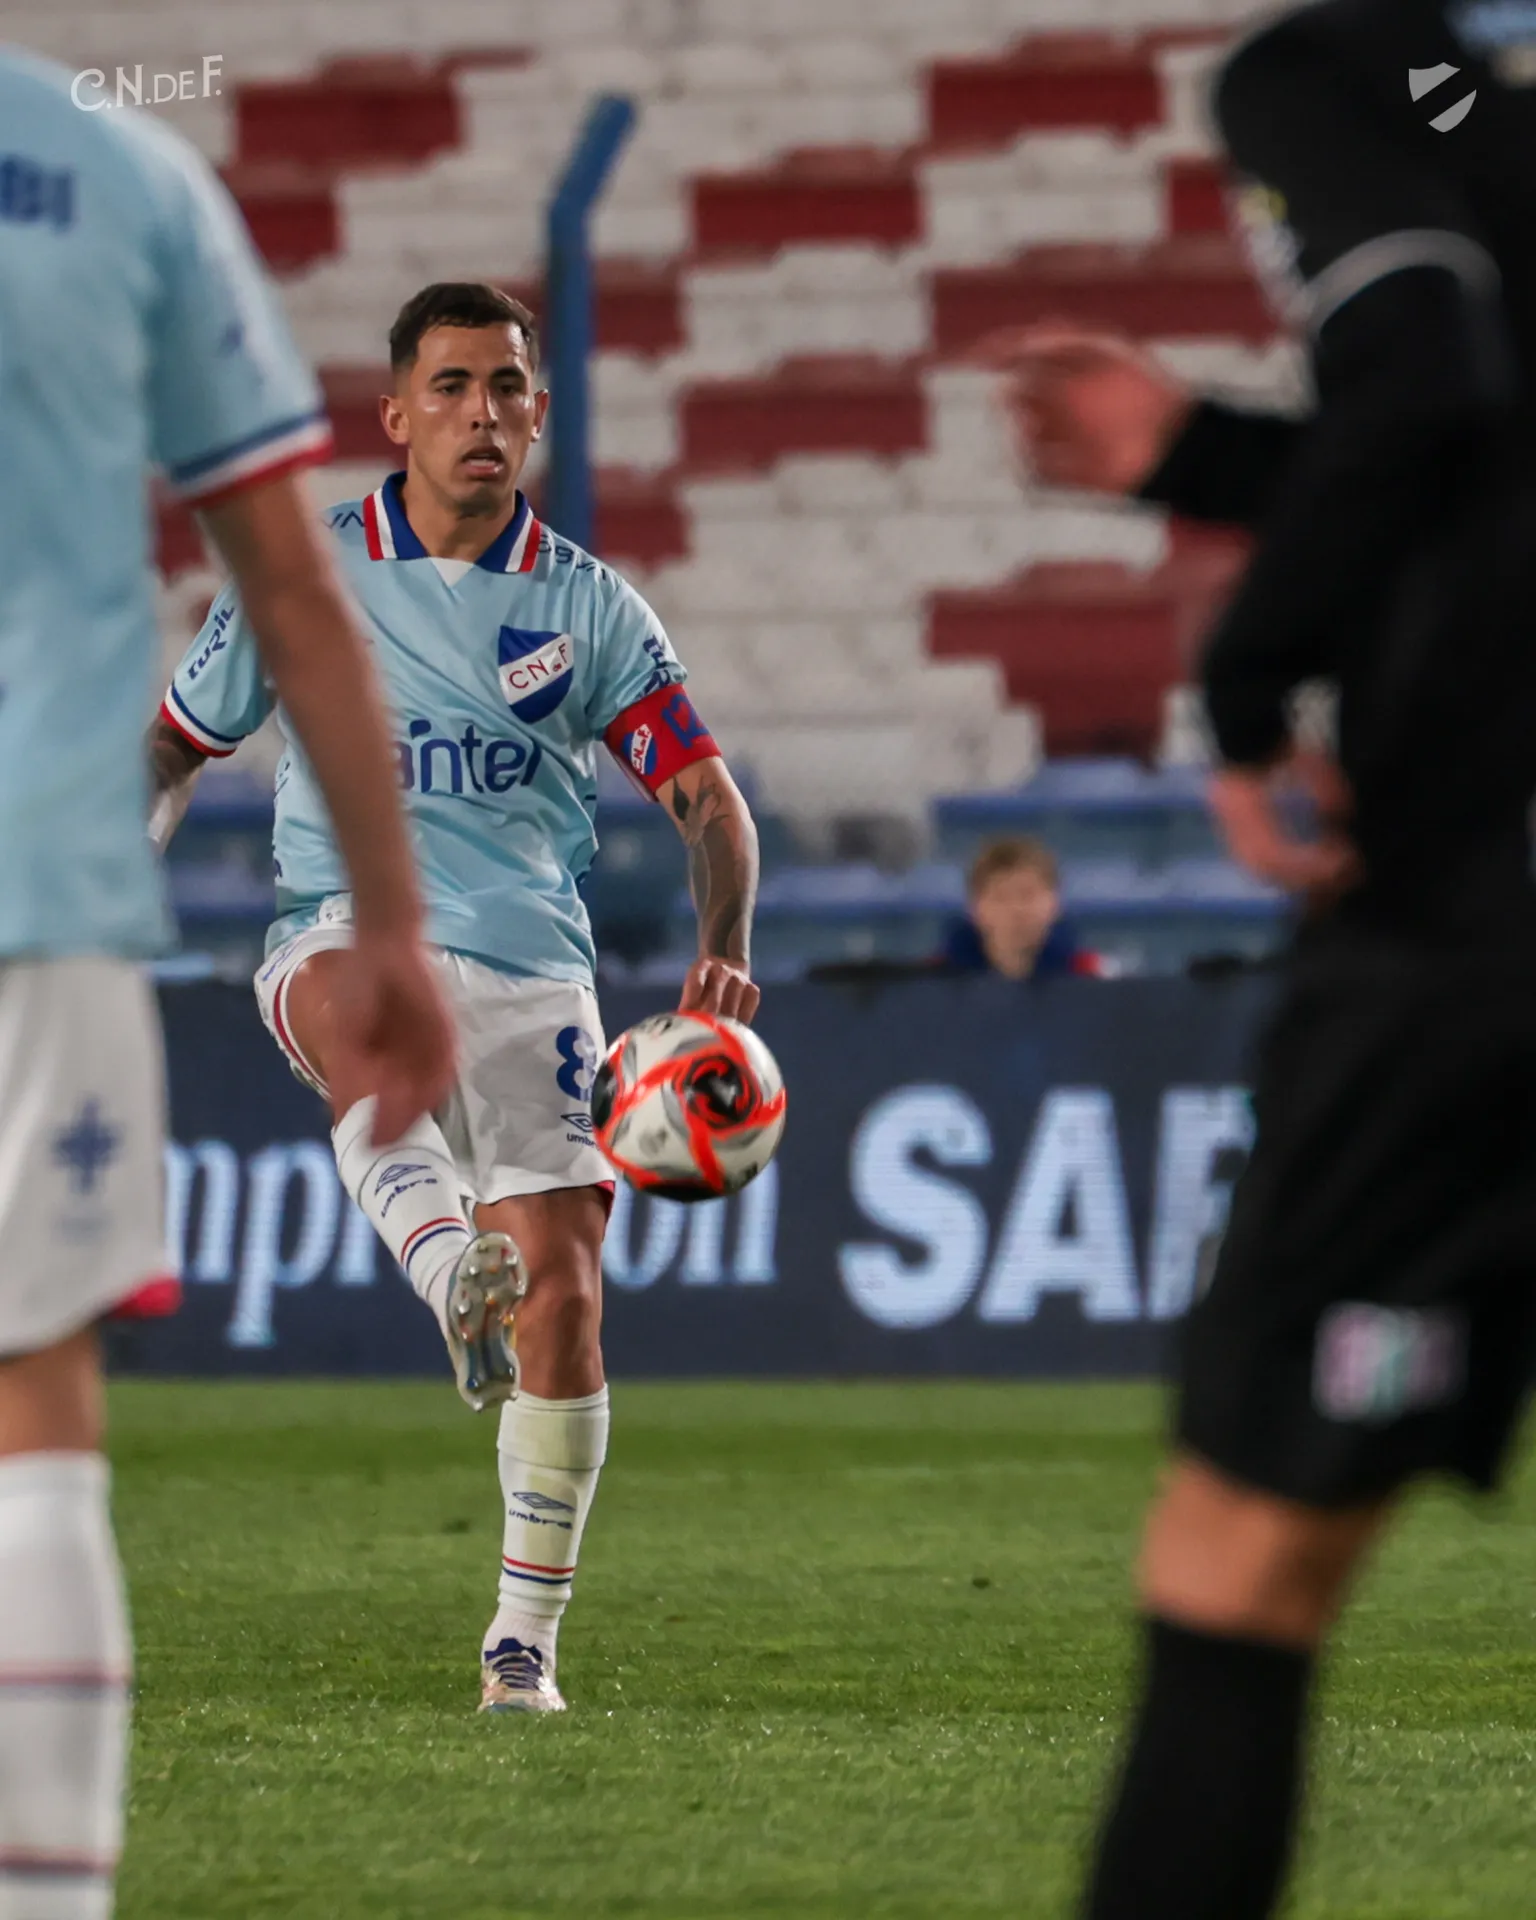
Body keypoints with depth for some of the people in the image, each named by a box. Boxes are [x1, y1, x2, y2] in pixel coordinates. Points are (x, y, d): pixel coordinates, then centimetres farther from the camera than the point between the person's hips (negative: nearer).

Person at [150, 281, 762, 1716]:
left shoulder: (586, 605, 7)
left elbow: (705, 794, 4)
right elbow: (175, 746, 15)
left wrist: (724, 949, -14)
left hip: (529, 969, 1)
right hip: (343, 928, -1)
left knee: (564, 1292, -9)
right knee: (352, 994, -40)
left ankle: (525, 1631, 5)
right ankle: (452, 1276, -63)